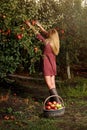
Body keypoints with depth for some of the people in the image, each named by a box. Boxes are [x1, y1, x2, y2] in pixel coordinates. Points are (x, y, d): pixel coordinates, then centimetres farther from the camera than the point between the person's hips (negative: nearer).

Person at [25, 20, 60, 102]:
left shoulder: (47, 42, -14)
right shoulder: (54, 42, 4)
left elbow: (37, 34, -2)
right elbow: (46, 33, 18)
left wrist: (30, 26, 10)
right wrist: (39, 26, 27)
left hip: (47, 65, -7)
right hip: (53, 65, 7)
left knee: (49, 85, -5)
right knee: (53, 84, 11)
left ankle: (57, 101, -9)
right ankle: (54, 100, 15)